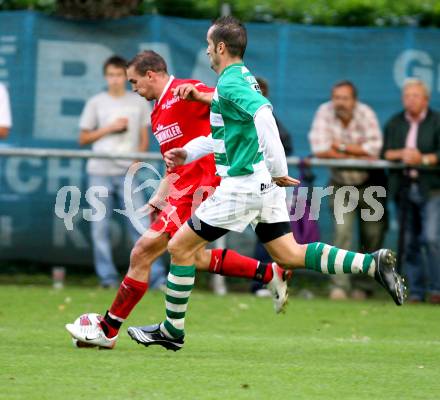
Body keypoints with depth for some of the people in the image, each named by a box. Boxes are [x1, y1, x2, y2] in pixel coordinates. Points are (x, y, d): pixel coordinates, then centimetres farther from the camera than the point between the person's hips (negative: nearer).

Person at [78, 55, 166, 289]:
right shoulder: (96, 103, 7)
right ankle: (107, 277, 6)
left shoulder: (139, 103, 9)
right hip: (100, 172, 1)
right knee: (100, 227, 0)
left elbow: (144, 138, 10)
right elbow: (83, 138, 7)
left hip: (128, 172, 0)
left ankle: (156, 276, -8)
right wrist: (109, 128, -5)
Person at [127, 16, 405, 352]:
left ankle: (173, 330, 9)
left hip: (242, 186, -9)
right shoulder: (243, 77, 15)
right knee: (289, 255, 8)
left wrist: (278, 169, -31)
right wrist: (187, 153, 17)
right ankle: (372, 263, -4)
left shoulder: (229, 83, -16)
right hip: (264, 185, 9)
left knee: (180, 247, 1)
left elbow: (263, 115, -33)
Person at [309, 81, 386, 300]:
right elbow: (319, 149, -20)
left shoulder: (365, 113, -14)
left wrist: (342, 146, -18)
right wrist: (357, 155, -18)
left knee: (372, 236, 4)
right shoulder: (325, 112, -12)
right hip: (341, 184, 0)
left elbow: (375, 149, -23)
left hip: (369, 184, 1)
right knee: (342, 230, -15)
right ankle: (340, 284, -17)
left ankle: (361, 285, 17)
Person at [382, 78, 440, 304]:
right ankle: (416, 291, 11)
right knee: (410, 243, 5)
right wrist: (401, 154, -12)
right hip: (404, 189, 4)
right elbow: (384, 153, 5)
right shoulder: (394, 123, 13)